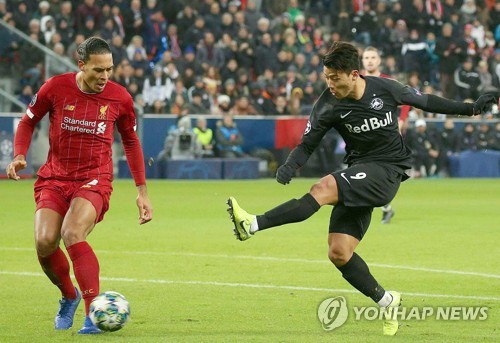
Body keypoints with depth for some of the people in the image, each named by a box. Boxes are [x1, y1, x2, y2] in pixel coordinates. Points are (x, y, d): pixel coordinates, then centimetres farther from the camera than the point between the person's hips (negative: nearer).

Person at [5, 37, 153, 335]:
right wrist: (19, 156, -8)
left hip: (94, 180, -2)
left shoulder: (120, 97, -3)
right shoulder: (55, 88, -6)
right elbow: (28, 122, 11)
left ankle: (95, 314, -25)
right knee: (45, 242, -16)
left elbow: (131, 141, 13)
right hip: (54, 179, 2)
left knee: (73, 235, -27)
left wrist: (142, 191, 11)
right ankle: (69, 296, 15)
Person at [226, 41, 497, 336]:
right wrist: (290, 166, -22)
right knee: (338, 253, -6)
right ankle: (386, 301, 14)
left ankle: (253, 225, -37)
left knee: (324, 188, -29)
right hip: (359, 175, 4)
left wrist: (471, 108, 14)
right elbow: (308, 144, -1)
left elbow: (425, 101, 11)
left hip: (387, 171, -4)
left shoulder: (385, 89, -6)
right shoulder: (329, 104, -4)